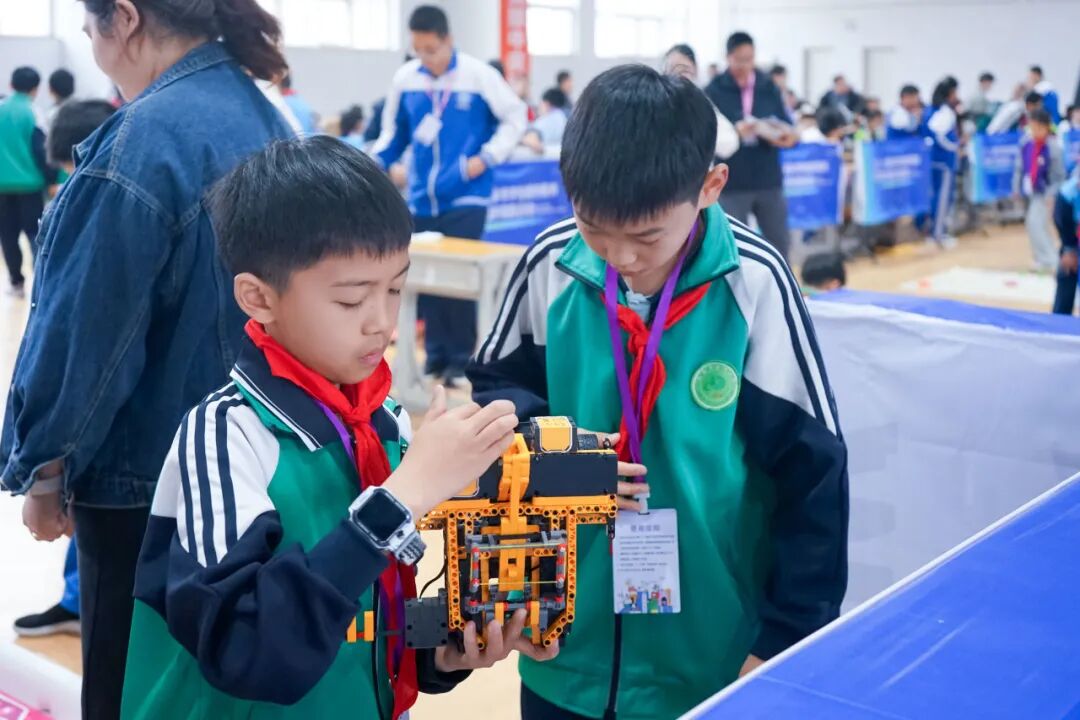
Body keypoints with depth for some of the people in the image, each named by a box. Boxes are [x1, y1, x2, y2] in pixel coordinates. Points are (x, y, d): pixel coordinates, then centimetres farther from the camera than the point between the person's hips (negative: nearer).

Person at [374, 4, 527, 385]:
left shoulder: (479, 75, -7)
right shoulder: (404, 78, 3)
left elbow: (515, 118, 0)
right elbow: (394, 130, 14)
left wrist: (486, 157, -9)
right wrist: (377, 161, -2)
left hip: (465, 197, -4)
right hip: (421, 198, 4)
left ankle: (461, 357, 7)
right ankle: (435, 351, 21)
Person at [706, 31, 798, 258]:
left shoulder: (769, 87, 6)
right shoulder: (714, 91, -3)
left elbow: (785, 125, 6)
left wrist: (787, 136, -18)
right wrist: (735, 131, -28)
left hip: (768, 180, 3)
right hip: (732, 183, -3)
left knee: (780, 243, 10)